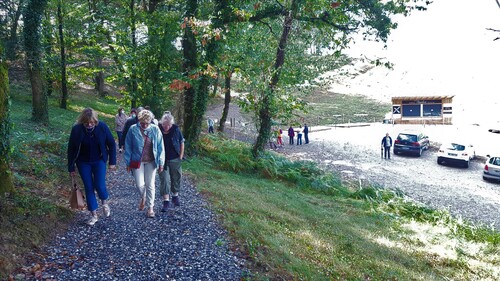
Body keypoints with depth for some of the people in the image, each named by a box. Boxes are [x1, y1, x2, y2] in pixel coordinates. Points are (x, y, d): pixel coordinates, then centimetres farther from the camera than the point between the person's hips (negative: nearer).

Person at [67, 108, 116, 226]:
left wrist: (112, 162, -5)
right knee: (88, 188, 4)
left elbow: (111, 144, -6)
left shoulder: (102, 127, -18)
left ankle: (105, 202, 22)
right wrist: (71, 168, -3)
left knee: (99, 185, -12)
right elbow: (71, 149, -7)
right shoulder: (76, 129, -16)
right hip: (83, 163, 1)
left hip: (99, 161, -1)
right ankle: (94, 215, 18)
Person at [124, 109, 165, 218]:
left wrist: (161, 163, -5)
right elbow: (128, 147, -2)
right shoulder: (133, 129, -9)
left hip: (151, 162, 1)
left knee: (150, 185, 6)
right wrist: (128, 163, -1)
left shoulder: (155, 130, -8)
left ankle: (150, 207, 20)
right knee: (139, 184, -4)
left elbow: (160, 147, -3)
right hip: (137, 161, 0)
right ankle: (143, 198, 31)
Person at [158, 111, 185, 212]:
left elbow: (181, 143, 2)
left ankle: (175, 196, 34)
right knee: (164, 179, -1)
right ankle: (166, 201, 5)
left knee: (176, 178, 13)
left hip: (175, 159, 1)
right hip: (163, 160, -1)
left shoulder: (176, 129, -9)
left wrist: (180, 156, -1)